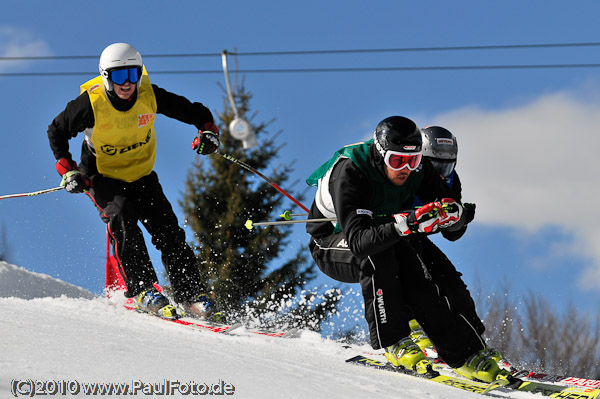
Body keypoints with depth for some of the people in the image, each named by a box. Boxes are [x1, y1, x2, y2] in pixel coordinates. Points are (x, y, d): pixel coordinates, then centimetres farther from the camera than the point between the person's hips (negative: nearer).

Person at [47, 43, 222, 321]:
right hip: (102, 178, -3)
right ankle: (143, 291, -29)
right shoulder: (92, 103, -22)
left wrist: (208, 132, -24)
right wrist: (67, 171, -14)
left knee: (168, 229, -9)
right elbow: (57, 132, -6)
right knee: (122, 218, -29)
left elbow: (192, 111, -4)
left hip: (141, 175, 3)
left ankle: (191, 296, -5)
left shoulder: (150, 96, -17)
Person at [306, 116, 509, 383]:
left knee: (416, 280, -23)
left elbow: (457, 223, -13)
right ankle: (393, 343, -29)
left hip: (387, 242, 4)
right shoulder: (349, 174, -34)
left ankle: (467, 356, -19)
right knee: (376, 253, -35)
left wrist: (451, 211, -38)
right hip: (331, 244, -4)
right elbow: (359, 241, -44)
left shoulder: (416, 168, -17)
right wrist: (404, 225, -58)